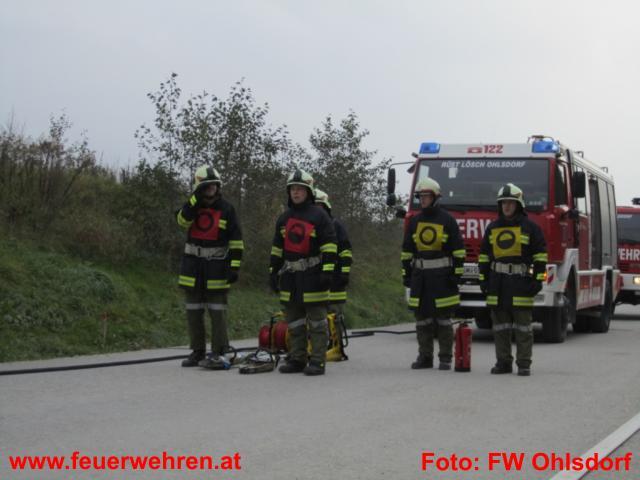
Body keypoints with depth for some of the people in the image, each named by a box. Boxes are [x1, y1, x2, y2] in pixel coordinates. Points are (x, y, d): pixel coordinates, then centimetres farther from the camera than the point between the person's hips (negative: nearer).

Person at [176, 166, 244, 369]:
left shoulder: (226, 208, -1)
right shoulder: (192, 205, 8)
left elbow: (236, 240, -3)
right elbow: (182, 220, -14)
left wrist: (234, 266, -10)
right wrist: (196, 199, -20)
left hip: (217, 267, -4)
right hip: (193, 266, 4)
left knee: (217, 311, -5)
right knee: (193, 312, 9)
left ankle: (218, 353, -2)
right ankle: (198, 351, 18)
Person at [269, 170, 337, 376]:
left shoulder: (319, 215, -4)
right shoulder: (284, 219, 15)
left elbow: (329, 246, -9)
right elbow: (277, 248, 20)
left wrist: (327, 272, -16)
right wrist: (273, 272, 15)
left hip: (312, 276, -7)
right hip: (290, 276, 7)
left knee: (317, 320, -4)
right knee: (294, 322, 10)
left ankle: (318, 361, -3)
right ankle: (297, 359, 17)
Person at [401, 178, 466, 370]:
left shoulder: (447, 220, -2)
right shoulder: (414, 222, 11)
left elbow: (458, 249, -3)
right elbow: (406, 250, 15)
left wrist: (457, 273, -8)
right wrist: (406, 273, 9)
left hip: (442, 276, -4)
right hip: (420, 276, 4)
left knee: (444, 318, -1)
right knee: (422, 318, 5)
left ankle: (445, 359, 4)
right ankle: (425, 357, 12)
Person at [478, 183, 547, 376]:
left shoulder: (530, 227, 0)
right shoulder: (492, 228, 12)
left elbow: (540, 255, -3)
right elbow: (484, 255, 15)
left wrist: (538, 279, -9)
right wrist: (483, 279, 8)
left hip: (521, 282, -4)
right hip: (498, 284, 4)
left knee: (523, 326, -3)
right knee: (500, 326, 6)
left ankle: (524, 364, 1)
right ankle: (503, 362, 12)